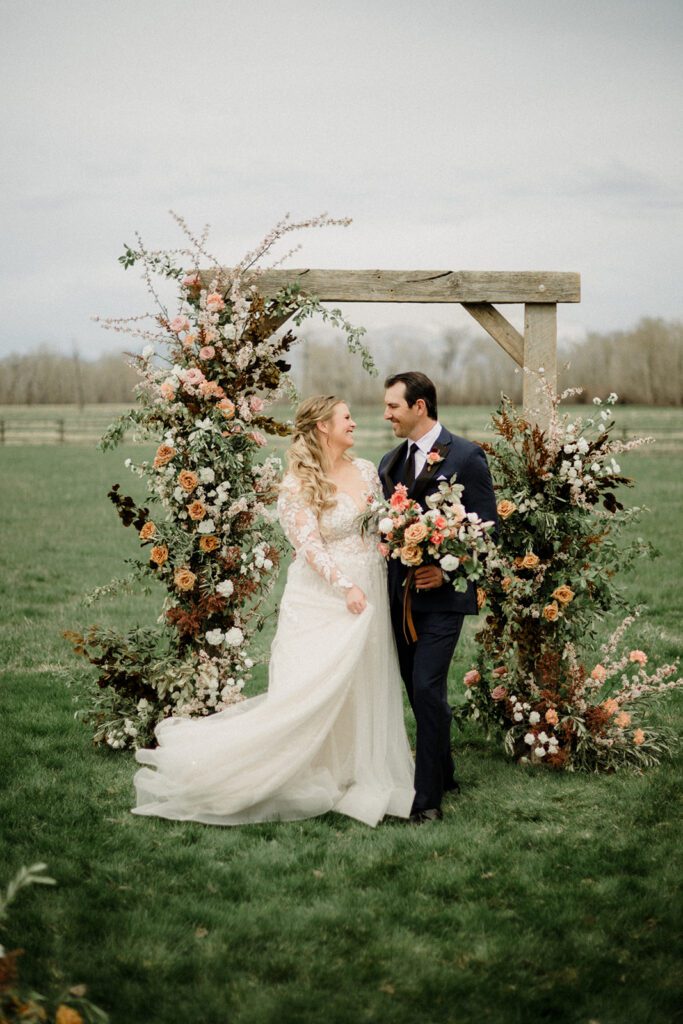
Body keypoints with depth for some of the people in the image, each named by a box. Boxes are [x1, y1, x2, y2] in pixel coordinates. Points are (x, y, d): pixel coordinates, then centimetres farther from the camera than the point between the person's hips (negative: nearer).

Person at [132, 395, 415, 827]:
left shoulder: (366, 470, 9)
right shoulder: (299, 483, -8)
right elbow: (310, 544, -15)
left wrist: (385, 587, 5)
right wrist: (346, 586, -25)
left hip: (368, 595, 6)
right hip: (322, 599, -6)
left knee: (361, 688, 10)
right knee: (308, 690, -7)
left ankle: (357, 777, 21)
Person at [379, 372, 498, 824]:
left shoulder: (466, 456, -7)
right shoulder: (391, 461, 13)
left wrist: (448, 570, -18)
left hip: (443, 595, -7)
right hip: (401, 596, 7)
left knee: (427, 689, -12)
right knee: (419, 690, 14)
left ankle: (428, 798, -6)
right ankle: (444, 775, 30)